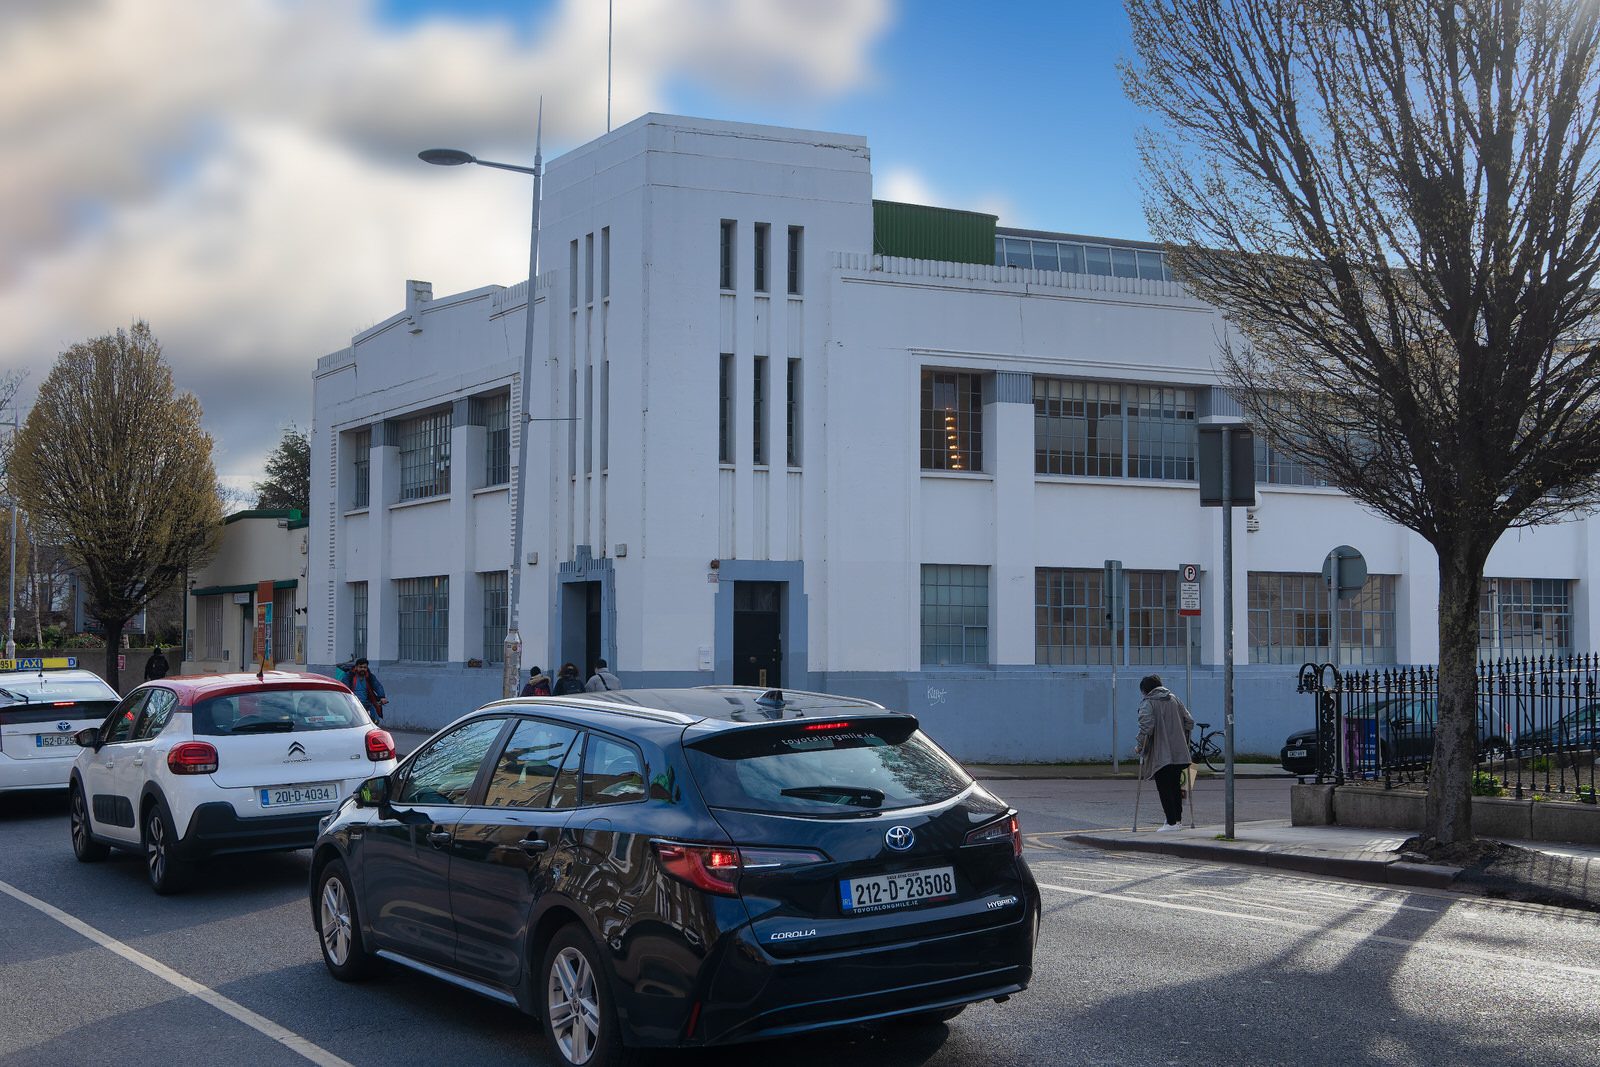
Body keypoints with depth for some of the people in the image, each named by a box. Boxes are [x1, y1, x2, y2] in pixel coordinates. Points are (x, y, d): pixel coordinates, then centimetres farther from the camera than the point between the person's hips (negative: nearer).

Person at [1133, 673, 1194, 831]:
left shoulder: (1147, 703, -7)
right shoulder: (1174, 700, 12)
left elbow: (1146, 726, -20)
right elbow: (1190, 721, 11)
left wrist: (1139, 746, -10)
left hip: (1160, 754, -6)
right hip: (1179, 753, 6)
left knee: (1164, 789, -1)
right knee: (1175, 786, 17)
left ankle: (1171, 823, -4)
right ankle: (1178, 818, 22)